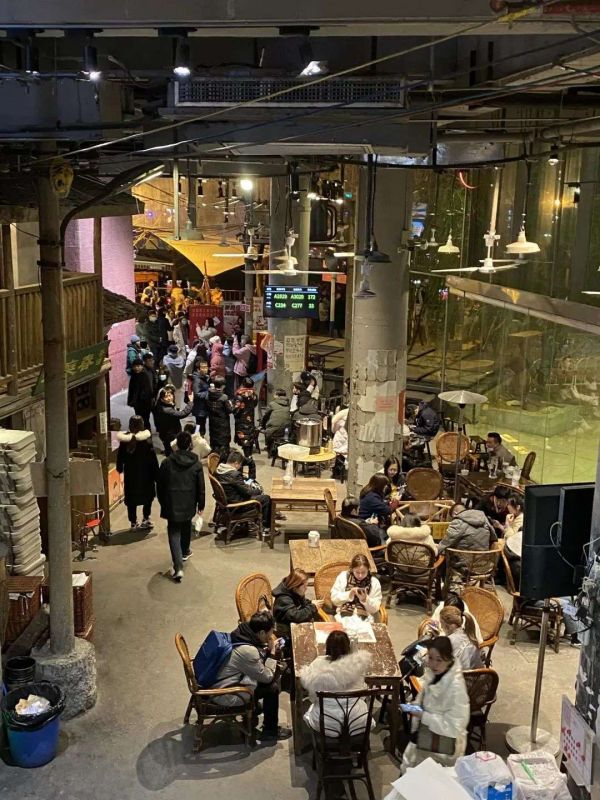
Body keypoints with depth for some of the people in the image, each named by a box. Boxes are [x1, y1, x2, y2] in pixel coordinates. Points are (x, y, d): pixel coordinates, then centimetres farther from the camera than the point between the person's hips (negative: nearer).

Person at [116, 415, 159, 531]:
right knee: (148, 494, 18)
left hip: (130, 473, 3)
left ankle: (133, 522, 17)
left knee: (131, 499, 11)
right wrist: (156, 473, -6)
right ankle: (146, 518, 12)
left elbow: (120, 456, 4)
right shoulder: (146, 438, -15)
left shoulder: (124, 439, -6)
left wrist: (120, 469, 20)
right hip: (145, 473, -2)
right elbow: (152, 457, -14)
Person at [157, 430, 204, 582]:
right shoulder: (196, 464, -6)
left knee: (174, 533, -2)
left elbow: (160, 485, 0)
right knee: (186, 527, 26)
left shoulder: (167, 463, -7)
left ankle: (178, 567, -14)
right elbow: (200, 487, -2)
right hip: (188, 504, 2)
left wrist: (162, 502, 14)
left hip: (172, 504, -2)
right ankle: (184, 552, 49)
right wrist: (201, 504, 10)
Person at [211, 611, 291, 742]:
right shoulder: (248, 651, -30)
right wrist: (272, 653, -8)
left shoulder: (240, 633, -5)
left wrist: (268, 650, 0)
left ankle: (252, 709, 34)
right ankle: (270, 732, 11)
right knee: (272, 688, -7)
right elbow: (267, 677, -16)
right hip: (224, 695, -9)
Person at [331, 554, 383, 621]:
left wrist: (365, 599, -13)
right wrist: (349, 594, -11)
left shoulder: (374, 582, 4)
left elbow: (374, 609, 5)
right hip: (344, 616, 0)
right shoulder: (343, 576, 5)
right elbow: (334, 598, 3)